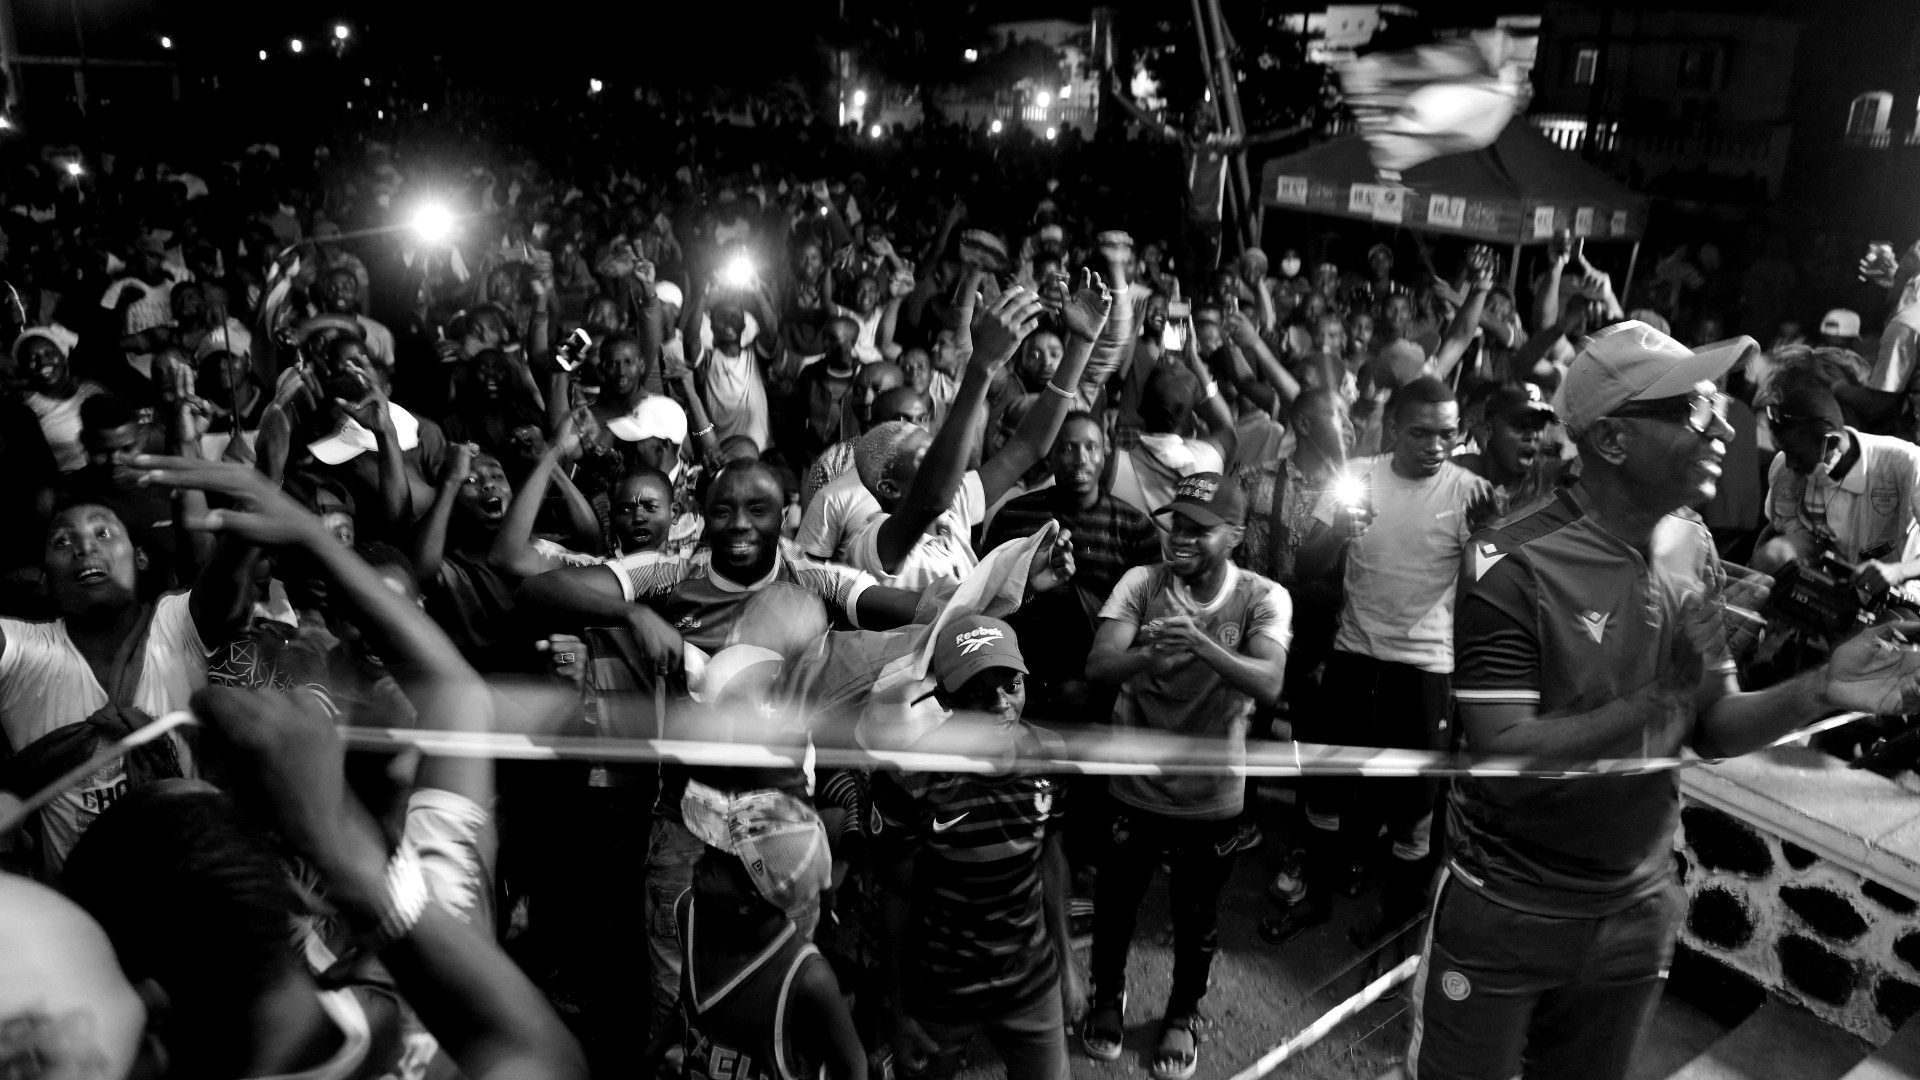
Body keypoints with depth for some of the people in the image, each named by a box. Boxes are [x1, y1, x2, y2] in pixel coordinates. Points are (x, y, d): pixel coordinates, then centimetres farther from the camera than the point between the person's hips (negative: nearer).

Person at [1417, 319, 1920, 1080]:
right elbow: (1503, 758, -25)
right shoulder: (1514, 565, -22)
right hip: (1504, 913, -6)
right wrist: (1661, 693, -31)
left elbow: (1713, 730, 3)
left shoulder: (1692, 548, -2)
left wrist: (1820, 692, -14)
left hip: (1639, 911, 6)